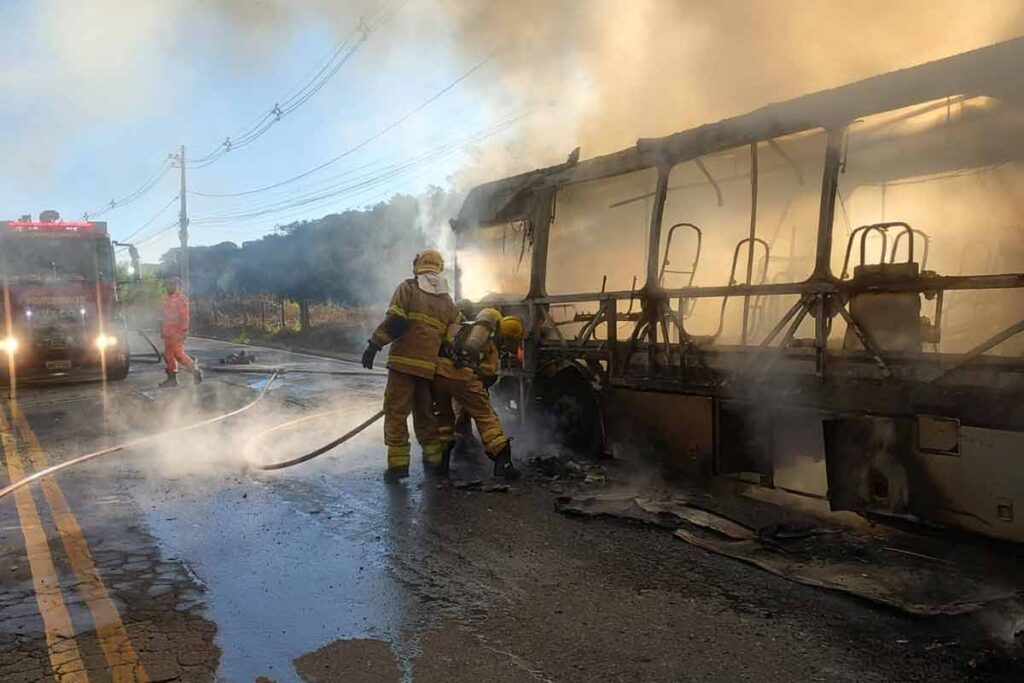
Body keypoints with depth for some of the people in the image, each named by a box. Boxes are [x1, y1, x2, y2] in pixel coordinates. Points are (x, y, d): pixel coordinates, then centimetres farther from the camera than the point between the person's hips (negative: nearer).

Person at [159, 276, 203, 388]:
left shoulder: (181, 298, -11)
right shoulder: (167, 299, 15)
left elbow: (184, 316, -16)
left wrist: (184, 330, -21)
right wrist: (162, 328, 21)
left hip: (177, 332, -9)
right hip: (168, 332, 9)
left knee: (178, 354, -11)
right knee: (168, 355, 9)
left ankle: (195, 370, 3)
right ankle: (172, 378, 15)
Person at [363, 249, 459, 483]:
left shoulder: (407, 288, 2)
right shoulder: (447, 302, 17)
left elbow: (394, 321, -11)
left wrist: (374, 345, -8)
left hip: (404, 361, -5)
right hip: (430, 365, 5)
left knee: (396, 412, 0)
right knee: (425, 413, 17)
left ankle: (398, 463, -3)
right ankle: (434, 459, 20)